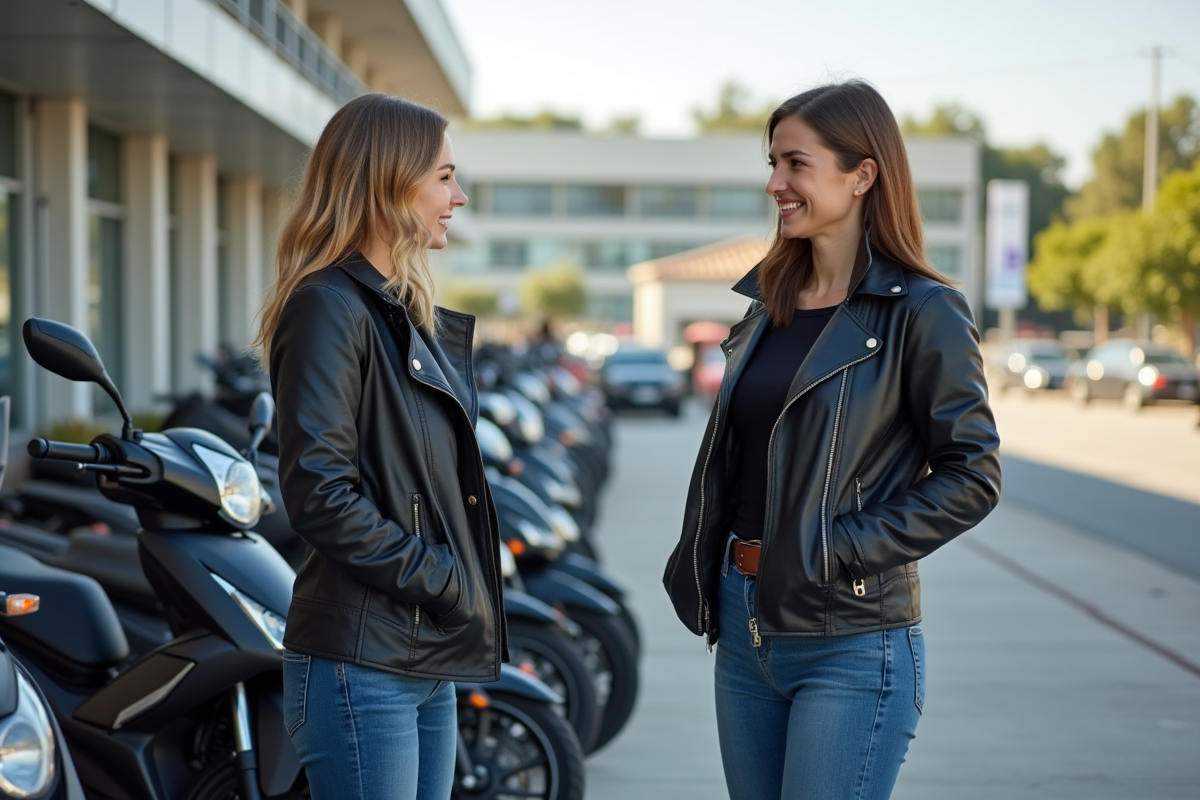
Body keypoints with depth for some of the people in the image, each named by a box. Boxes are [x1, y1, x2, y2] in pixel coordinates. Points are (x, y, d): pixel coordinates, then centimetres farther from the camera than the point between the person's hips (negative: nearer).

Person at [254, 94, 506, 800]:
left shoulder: (410, 314, 16)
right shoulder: (331, 307, -12)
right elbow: (319, 494, -20)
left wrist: (465, 587, 9)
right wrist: (441, 581, -15)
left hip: (430, 663, 9)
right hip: (362, 660, -9)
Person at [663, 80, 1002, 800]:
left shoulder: (922, 313, -9)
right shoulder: (771, 302, 12)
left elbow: (972, 478, -12)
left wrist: (841, 550, -16)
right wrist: (698, 571, 10)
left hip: (851, 641, -7)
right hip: (746, 627, 7)